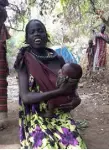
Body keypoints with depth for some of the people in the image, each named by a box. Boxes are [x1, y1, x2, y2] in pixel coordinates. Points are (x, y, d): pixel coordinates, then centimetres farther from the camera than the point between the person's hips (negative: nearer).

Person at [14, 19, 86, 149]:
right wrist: (59, 91, -19)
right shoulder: (25, 62, -5)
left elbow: (70, 86, 14)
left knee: (76, 146, -19)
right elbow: (25, 97, -13)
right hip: (37, 118, -2)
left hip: (60, 115, 3)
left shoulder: (58, 60, 3)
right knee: (46, 146, -27)